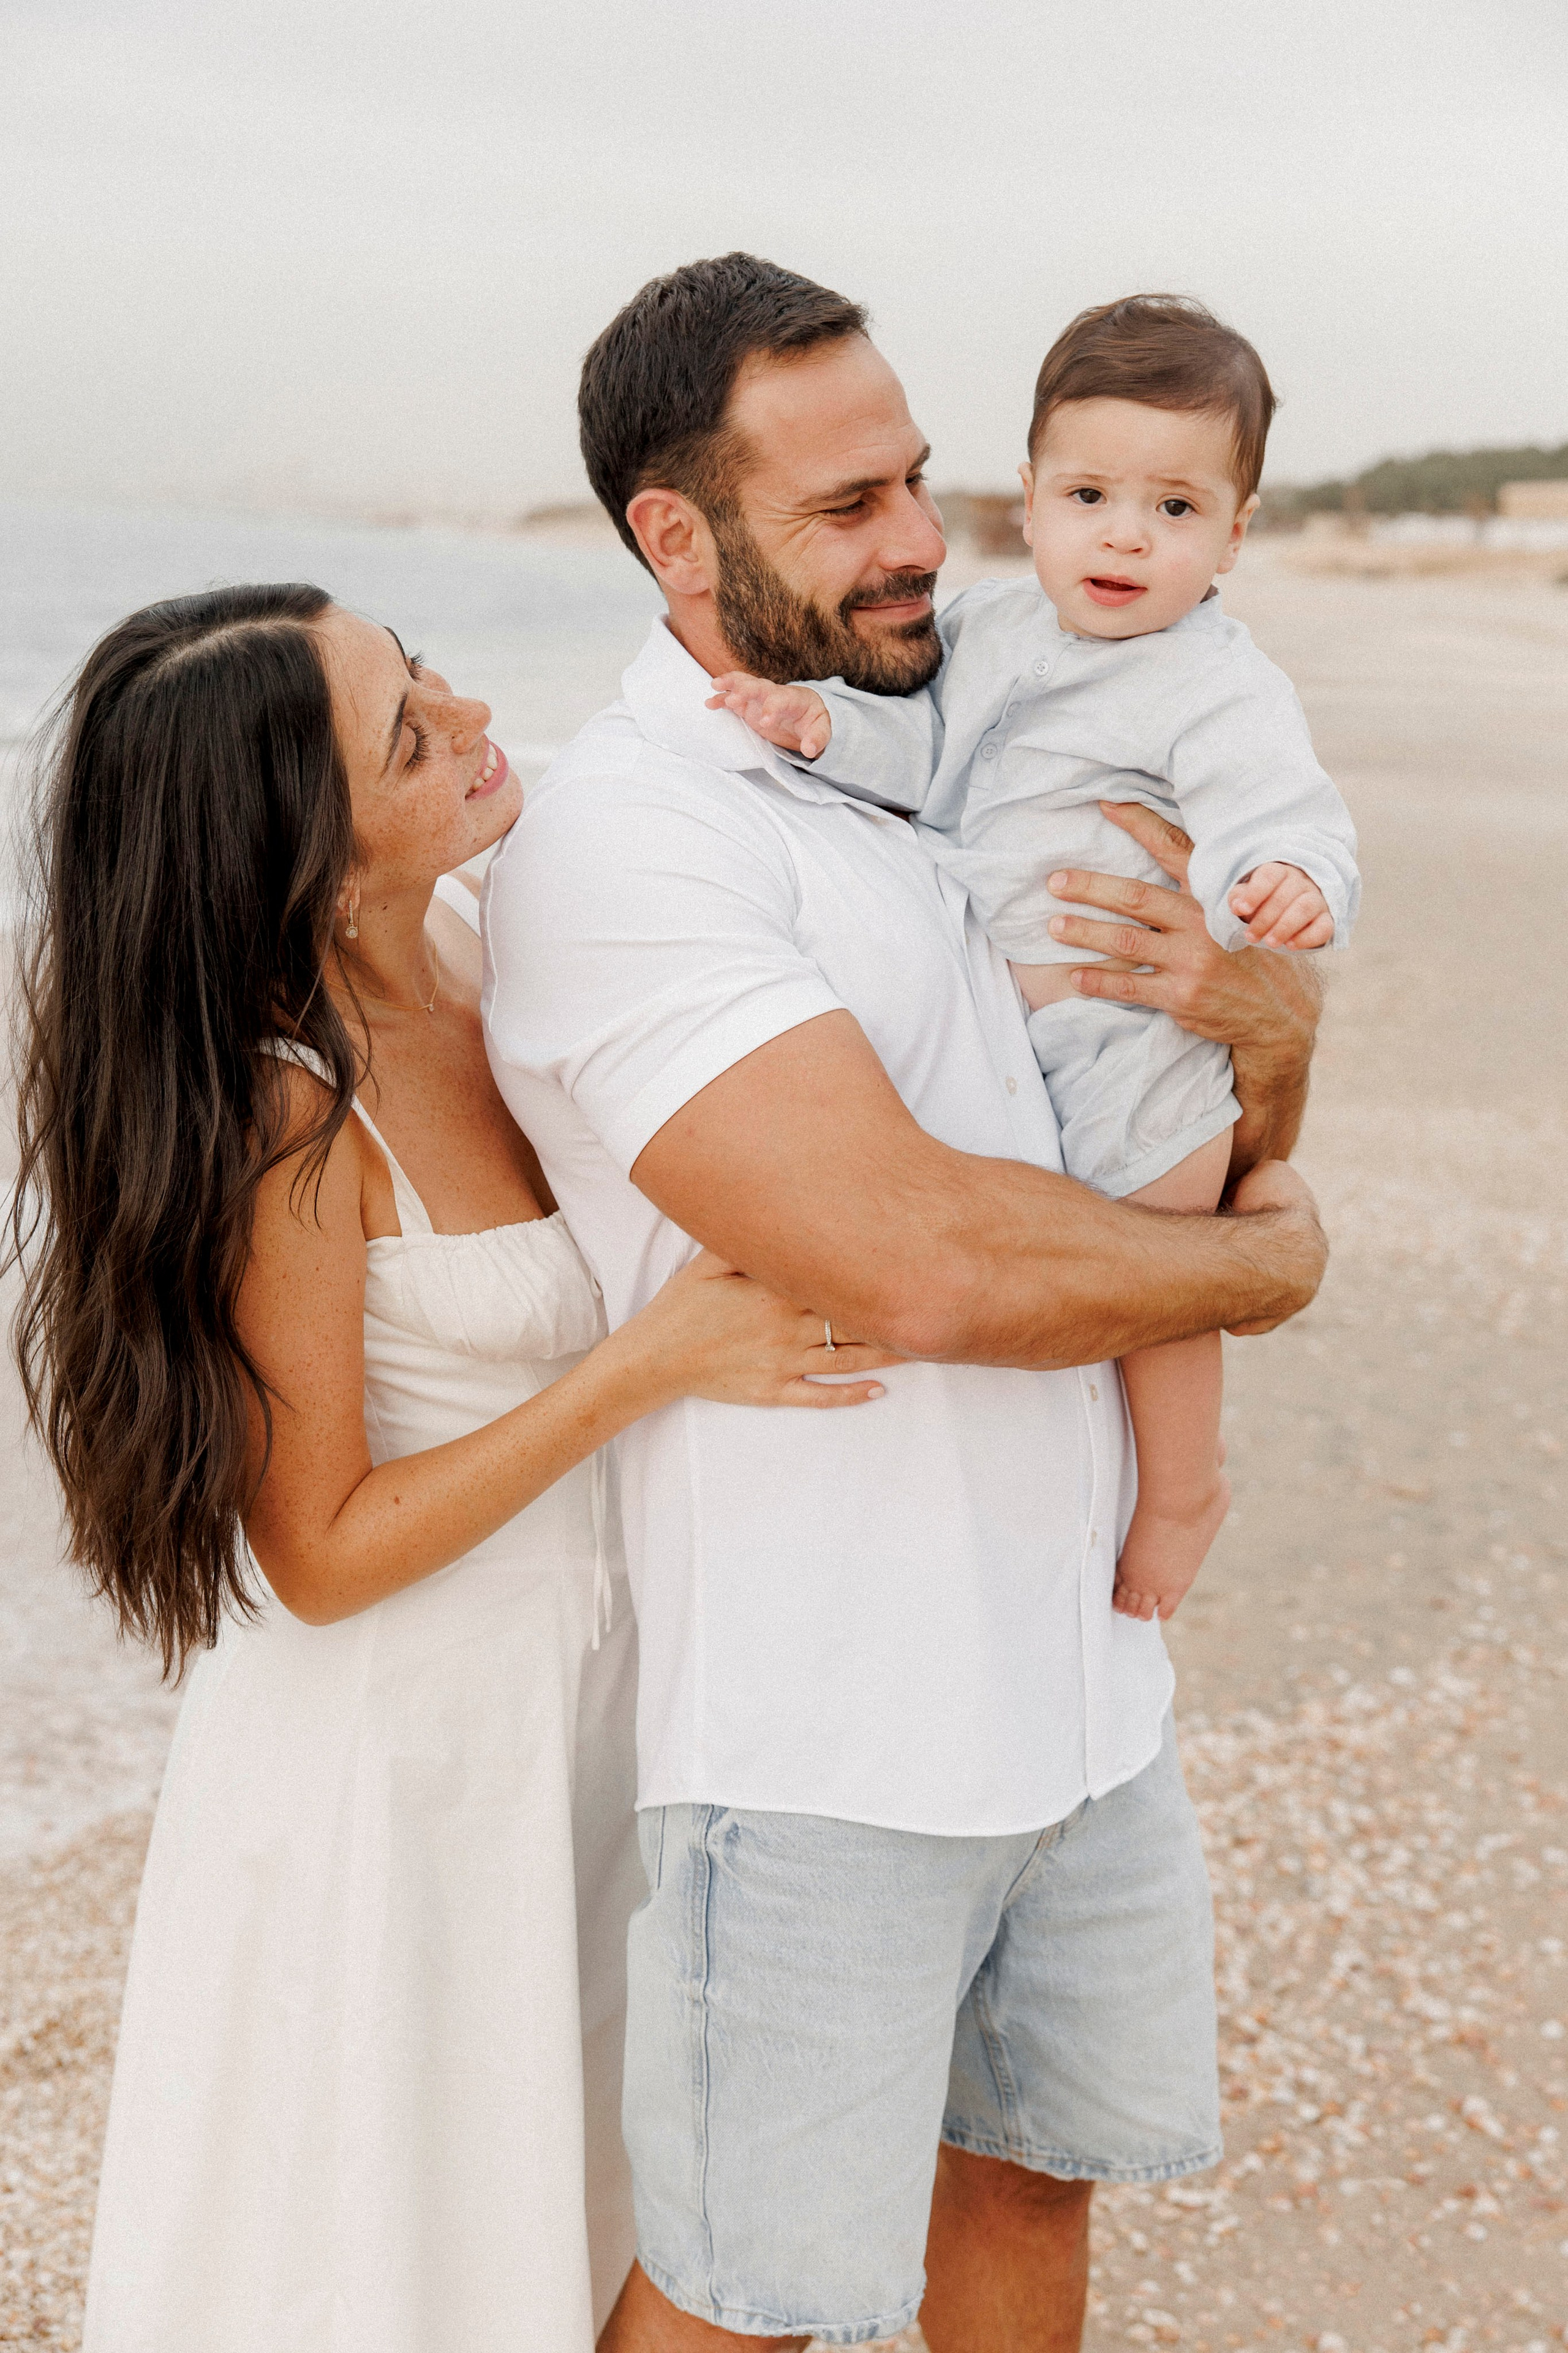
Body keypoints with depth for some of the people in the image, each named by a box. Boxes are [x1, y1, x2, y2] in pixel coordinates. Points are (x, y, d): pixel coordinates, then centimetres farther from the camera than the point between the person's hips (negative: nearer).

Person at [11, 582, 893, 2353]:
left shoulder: (472, 947, -7)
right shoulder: (289, 1116, -27)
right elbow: (323, 1557, -19)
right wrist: (649, 1365, -25)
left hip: (563, 1686, 7)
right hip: (393, 1754, -7)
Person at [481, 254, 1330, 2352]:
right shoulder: (622, 838, -17)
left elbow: (1207, 1176, 14)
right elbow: (921, 1263, -27)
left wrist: (1272, 1038, -9)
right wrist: (1266, 1263, -11)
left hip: (1078, 1679, 8)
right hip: (821, 1736, -7)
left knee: (1032, 2176, 23)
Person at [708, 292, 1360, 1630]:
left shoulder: (1223, 692, -16)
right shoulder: (991, 629, 5)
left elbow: (1284, 816, -27)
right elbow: (929, 750, 3)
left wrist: (1293, 884, -49)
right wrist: (824, 721, -16)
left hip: (1142, 1041, -7)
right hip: (989, 1017, 7)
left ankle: (1182, 1490, 26)